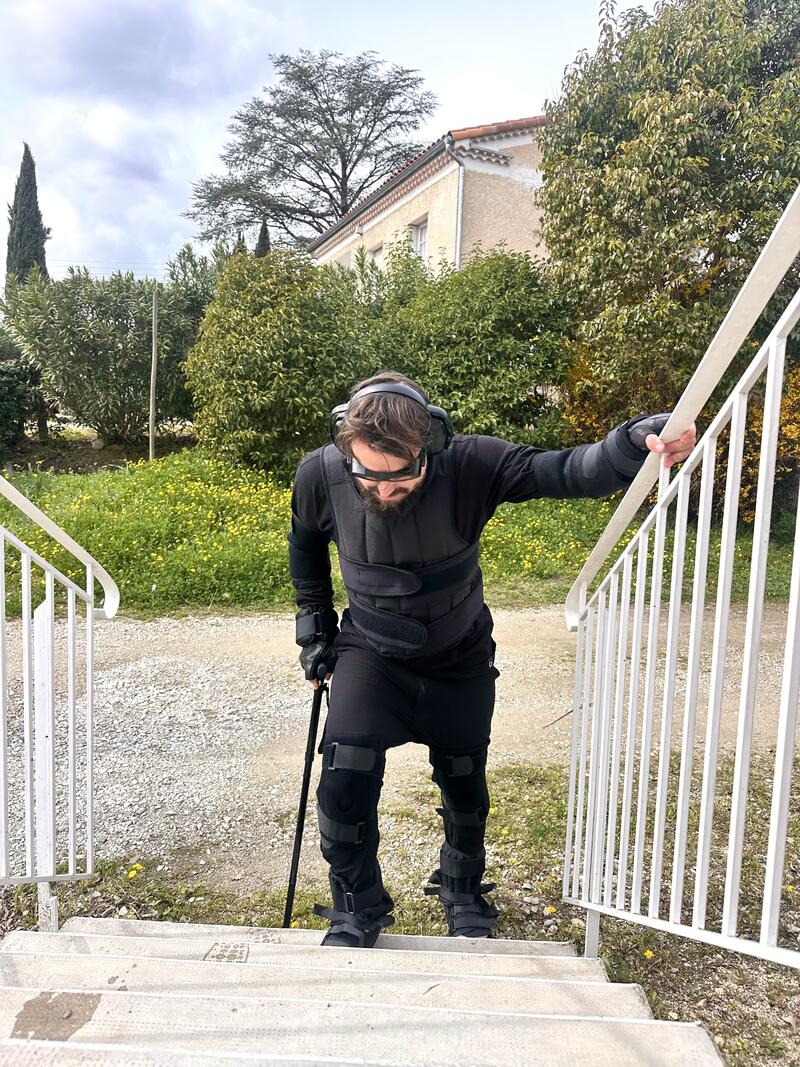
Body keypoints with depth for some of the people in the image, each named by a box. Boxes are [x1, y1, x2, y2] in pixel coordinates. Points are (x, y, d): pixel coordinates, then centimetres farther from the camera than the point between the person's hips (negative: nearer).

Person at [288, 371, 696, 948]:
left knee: (466, 787, 14)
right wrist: (315, 625, 2)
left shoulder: (469, 464, -29)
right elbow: (305, 544, 0)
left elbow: (565, 472, -38)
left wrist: (635, 444, -58)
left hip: (460, 660, 0)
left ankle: (464, 892, 45)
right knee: (346, 776, -16)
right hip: (371, 655, 0)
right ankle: (357, 908, 13)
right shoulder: (320, 475, -22)